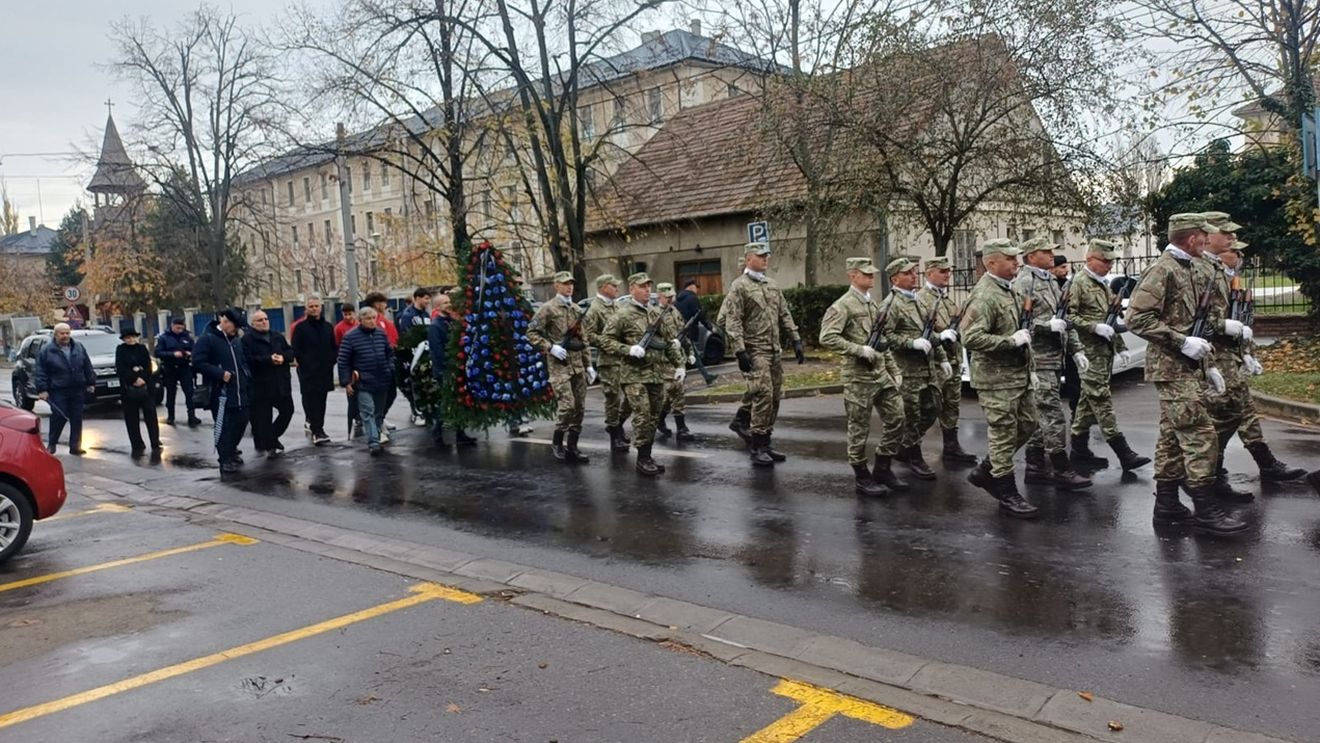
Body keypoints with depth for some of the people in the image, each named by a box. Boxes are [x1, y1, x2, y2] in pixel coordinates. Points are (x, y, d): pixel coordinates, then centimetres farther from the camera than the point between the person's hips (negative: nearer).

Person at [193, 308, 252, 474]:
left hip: (241, 392, 8)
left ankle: (231, 451, 33)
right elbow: (198, 363, -16)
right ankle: (225, 460, 5)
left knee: (241, 422, 14)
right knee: (224, 427, -4)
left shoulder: (236, 340, 16)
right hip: (222, 392, -8)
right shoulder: (207, 339, -9)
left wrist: (247, 377, 9)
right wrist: (220, 373, -21)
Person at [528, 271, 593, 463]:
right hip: (559, 364, -7)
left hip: (577, 365, 7)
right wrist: (550, 347, -16)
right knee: (567, 405, -15)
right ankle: (557, 443, 4)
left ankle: (572, 447, 14)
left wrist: (588, 364, 16)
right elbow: (531, 332, -6)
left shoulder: (577, 309, 16)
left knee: (579, 407, 5)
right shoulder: (548, 308, -4)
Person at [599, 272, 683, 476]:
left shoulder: (656, 312, 13)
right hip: (634, 375, -6)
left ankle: (647, 457, 18)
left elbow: (667, 342, 21)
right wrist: (629, 350, -20)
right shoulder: (623, 314, -7)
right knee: (642, 416, -10)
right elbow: (606, 341, -10)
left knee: (653, 417, 9)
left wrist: (678, 363, 17)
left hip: (656, 373, 6)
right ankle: (642, 459, 1)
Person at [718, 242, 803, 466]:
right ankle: (758, 449, -6)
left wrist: (796, 341, 11)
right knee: (763, 395, -13)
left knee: (774, 397, 9)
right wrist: (740, 351, -21)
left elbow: (785, 315, 19)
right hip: (754, 351, -8)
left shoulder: (772, 285, 17)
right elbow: (731, 321, -13)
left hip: (775, 351, 8)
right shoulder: (739, 286, -6)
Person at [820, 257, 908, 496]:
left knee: (896, 418, 6)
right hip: (858, 377, -8)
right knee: (859, 429, 2)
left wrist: (894, 370, 16)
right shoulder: (842, 306, -10)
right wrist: (860, 350, -21)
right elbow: (827, 337, -21)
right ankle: (863, 478, 13)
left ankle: (882, 469, 20)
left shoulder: (875, 304, 16)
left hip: (881, 373, 8)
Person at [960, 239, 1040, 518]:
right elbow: (970, 337, -28)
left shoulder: (1011, 291, 14)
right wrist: (1012, 341, -22)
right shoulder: (984, 296, -18)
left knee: (1027, 425, 16)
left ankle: (985, 471, 29)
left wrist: (1030, 369, 22)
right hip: (997, 379, -10)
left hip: (1019, 375, 10)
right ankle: (1007, 496, 8)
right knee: (1003, 434, -2)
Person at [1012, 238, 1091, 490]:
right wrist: (1047, 326, -23)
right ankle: (1062, 471, -4)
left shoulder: (1051, 281, 18)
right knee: (1053, 415, -8)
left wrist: (1076, 350, 15)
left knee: (1042, 416, 12)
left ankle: (1035, 466, 20)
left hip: (1055, 358, 9)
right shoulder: (1022, 283, -10)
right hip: (1038, 360, -9)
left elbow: (1066, 320, 22)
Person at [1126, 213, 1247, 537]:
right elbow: (1137, 318, -21)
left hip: (1187, 367, 10)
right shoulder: (1162, 270, -13)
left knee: (1173, 437, 11)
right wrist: (1182, 342, -21)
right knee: (1199, 435, -10)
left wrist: (1206, 364, 20)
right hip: (1173, 368, -10)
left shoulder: (1188, 271, 17)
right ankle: (1206, 511, -5)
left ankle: (1167, 506, 17)